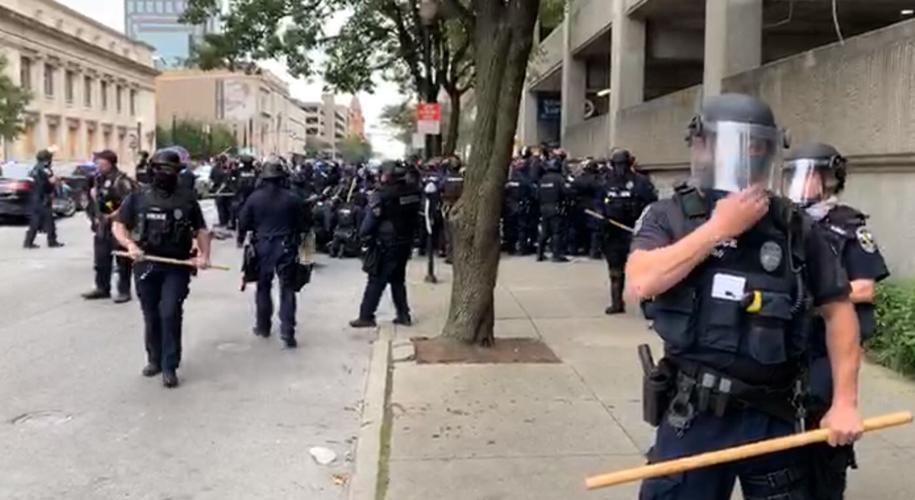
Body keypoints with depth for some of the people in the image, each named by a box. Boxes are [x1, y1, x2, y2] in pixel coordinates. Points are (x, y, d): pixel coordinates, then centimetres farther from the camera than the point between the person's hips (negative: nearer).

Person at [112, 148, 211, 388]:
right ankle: (154, 359, 28)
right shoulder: (137, 198, 4)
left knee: (170, 314, -10)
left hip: (177, 267, -1)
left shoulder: (187, 199, 4)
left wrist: (204, 255, -7)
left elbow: (201, 230, 9)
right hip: (146, 266, 2)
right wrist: (130, 244, -16)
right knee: (151, 317, 11)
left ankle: (170, 367, -2)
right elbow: (119, 226, 4)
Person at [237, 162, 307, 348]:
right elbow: (302, 224, 2)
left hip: (262, 247, 1)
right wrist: (297, 241, 20)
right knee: (287, 289, 0)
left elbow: (243, 222, 4)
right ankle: (287, 332, -7)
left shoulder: (254, 198, -2)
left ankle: (263, 326, 26)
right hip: (286, 247, -1)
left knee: (263, 287, 17)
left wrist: (241, 239, 23)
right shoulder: (293, 198, -4)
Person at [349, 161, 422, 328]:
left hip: (385, 245, -6)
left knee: (376, 282, 1)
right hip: (405, 243, 6)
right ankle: (403, 315, 20)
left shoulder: (382, 195, -18)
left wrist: (365, 236, -1)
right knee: (398, 280, 18)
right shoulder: (414, 191, -1)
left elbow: (370, 220, -15)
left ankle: (366, 316, 4)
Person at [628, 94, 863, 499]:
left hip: (773, 416, 2)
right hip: (693, 415, -2)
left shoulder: (792, 225, 2)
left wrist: (845, 401, 0)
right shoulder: (667, 217, -3)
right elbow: (641, 283, -21)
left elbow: (837, 308, 6)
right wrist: (719, 228, -18)